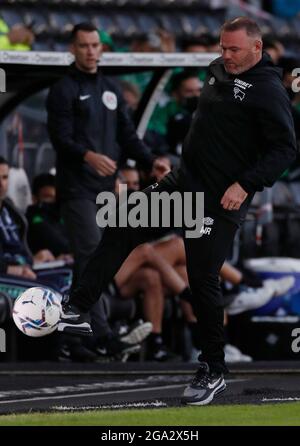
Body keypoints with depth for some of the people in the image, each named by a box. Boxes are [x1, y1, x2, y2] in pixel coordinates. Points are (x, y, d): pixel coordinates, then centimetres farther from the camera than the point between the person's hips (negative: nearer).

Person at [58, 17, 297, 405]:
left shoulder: (268, 90, -16)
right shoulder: (217, 71, 7)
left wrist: (246, 184, -25)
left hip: (221, 201, -8)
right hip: (183, 181, 8)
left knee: (202, 278, -6)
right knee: (120, 230, 2)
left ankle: (214, 373, 9)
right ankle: (77, 310, 5)